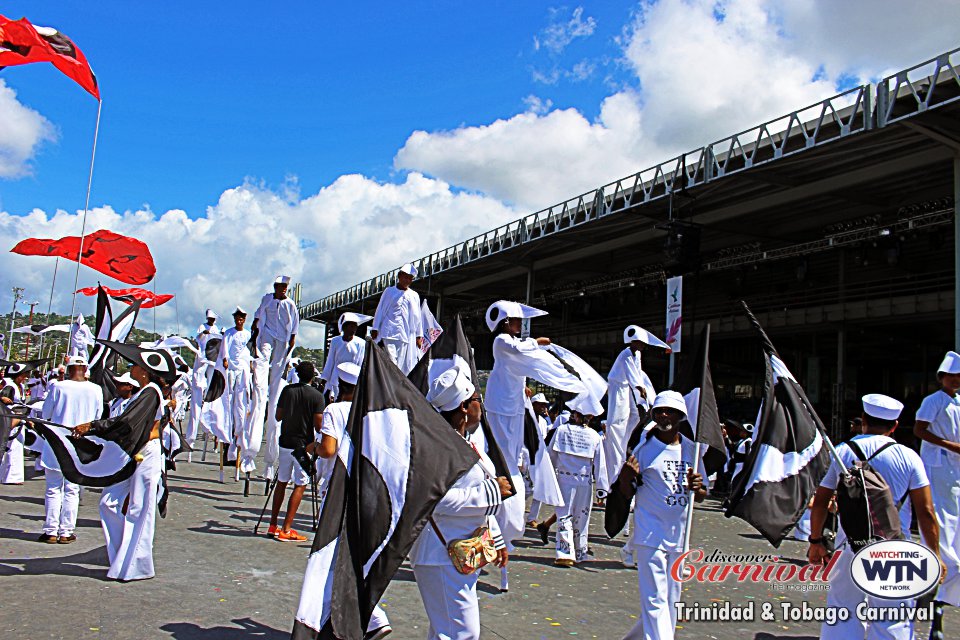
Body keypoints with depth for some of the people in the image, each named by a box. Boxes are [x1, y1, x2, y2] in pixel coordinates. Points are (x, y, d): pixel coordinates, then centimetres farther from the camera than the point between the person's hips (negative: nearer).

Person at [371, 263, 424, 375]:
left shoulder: (414, 295, 16)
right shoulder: (389, 291, 10)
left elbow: (417, 316, 16)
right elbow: (380, 310, 12)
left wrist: (419, 335, 11)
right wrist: (375, 329, 6)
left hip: (406, 334, 3)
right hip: (390, 332, -3)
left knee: (405, 364, -2)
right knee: (391, 362, -16)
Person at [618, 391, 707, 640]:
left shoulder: (691, 449, 7)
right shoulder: (642, 446, -4)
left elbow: (701, 497, 14)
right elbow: (626, 494, -1)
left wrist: (696, 488, -10)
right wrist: (627, 476, -22)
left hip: (679, 535, 5)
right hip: (650, 535, -5)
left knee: (671, 601, 14)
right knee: (655, 600, -10)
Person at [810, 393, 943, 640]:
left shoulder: (841, 452, 2)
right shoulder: (908, 457, -2)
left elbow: (819, 502, 5)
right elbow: (926, 511, -3)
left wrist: (816, 541, 16)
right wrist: (935, 555, 7)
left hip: (852, 548, 1)